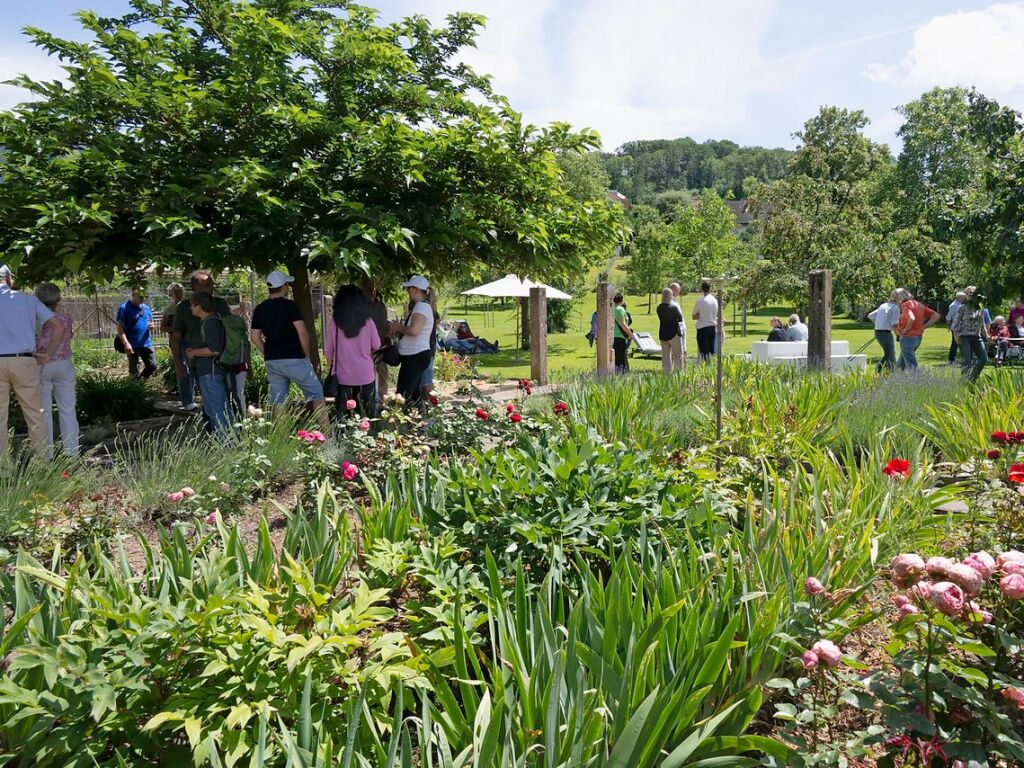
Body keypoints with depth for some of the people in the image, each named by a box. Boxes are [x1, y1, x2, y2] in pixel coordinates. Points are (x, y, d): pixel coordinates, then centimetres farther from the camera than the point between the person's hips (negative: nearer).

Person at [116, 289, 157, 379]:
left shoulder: (146, 308, 11)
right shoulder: (124, 308, -6)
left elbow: (151, 323, 22)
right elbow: (120, 328, -12)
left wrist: (151, 326, -5)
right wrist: (126, 343, -25)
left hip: (146, 344, 5)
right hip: (132, 346, -5)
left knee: (153, 366, 3)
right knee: (134, 371, 3)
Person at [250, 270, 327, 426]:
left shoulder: (259, 309, 8)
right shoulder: (289, 305, -9)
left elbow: (255, 337, 11)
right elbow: (302, 332, -16)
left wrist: (269, 354, 16)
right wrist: (307, 355, -4)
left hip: (272, 361, 6)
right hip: (294, 359, -6)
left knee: (277, 401, 9)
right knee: (316, 393, 5)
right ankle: (325, 429, 4)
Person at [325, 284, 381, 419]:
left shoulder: (334, 321, -3)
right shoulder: (367, 321, -3)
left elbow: (329, 350, 1)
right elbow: (376, 346, 5)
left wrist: (329, 369, 12)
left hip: (342, 374, 0)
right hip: (365, 374, 0)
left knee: (342, 413, 6)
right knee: (367, 414, 9)